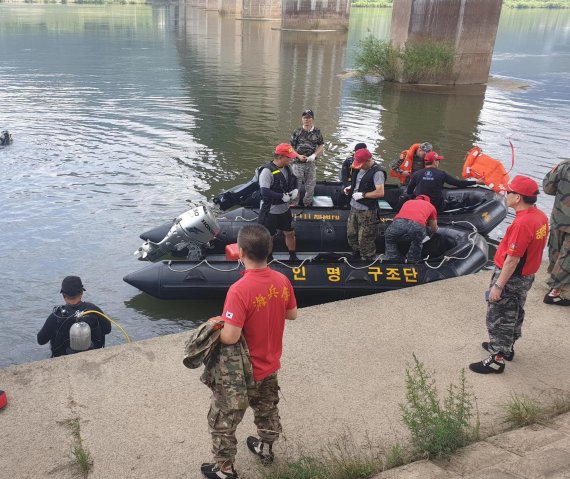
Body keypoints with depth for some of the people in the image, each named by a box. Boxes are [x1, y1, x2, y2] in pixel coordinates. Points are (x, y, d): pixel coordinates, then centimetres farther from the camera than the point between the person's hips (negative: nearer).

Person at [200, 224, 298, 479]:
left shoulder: (240, 290, -32)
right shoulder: (282, 280, -11)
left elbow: (230, 337, -32)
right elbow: (292, 314, 4)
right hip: (271, 365, 7)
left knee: (222, 420, 17)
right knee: (267, 410, 30)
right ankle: (266, 449, 53)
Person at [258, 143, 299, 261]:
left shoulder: (288, 168, 1)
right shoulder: (267, 171, -24)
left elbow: (294, 181, 15)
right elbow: (264, 191, -33)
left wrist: (296, 190, -8)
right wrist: (282, 196, -26)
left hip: (285, 209, 7)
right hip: (270, 211, -7)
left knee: (290, 233, 20)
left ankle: (293, 257, 39)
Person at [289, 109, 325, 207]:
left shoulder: (317, 132, 2)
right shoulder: (297, 132, -3)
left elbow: (321, 146, 7)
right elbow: (291, 147, -1)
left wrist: (314, 155, -10)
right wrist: (299, 156, -15)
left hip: (311, 163, 2)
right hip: (298, 162, -2)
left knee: (310, 185, 13)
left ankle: (307, 202, 31)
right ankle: (293, 203, 13)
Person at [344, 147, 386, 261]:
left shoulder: (377, 172, -18)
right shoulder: (361, 169, 8)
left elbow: (380, 192, -26)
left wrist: (362, 195, -21)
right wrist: (351, 188, 8)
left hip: (367, 211, -9)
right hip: (354, 207, 9)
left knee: (365, 239, -3)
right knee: (351, 234, 19)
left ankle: (369, 259, 14)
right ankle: (356, 255, 39)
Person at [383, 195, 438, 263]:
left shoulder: (408, 202, 41)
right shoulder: (430, 206, 36)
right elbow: (434, 229, 47)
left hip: (398, 223, 1)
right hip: (417, 226, -1)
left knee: (390, 239, 35)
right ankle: (411, 263, 33)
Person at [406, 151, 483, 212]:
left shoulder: (416, 174, -5)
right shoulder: (441, 174, -7)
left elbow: (409, 192, 3)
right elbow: (458, 183, -2)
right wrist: (476, 182, 7)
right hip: (437, 207, -2)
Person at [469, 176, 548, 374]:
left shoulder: (522, 224, -30)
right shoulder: (540, 216, -1)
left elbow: (512, 260, -27)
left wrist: (498, 286, -21)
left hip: (511, 277, -9)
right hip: (527, 276, 9)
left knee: (498, 318, 3)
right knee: (514, 313, 24)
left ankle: (497, 360, 13)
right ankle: (507, 346, 42)